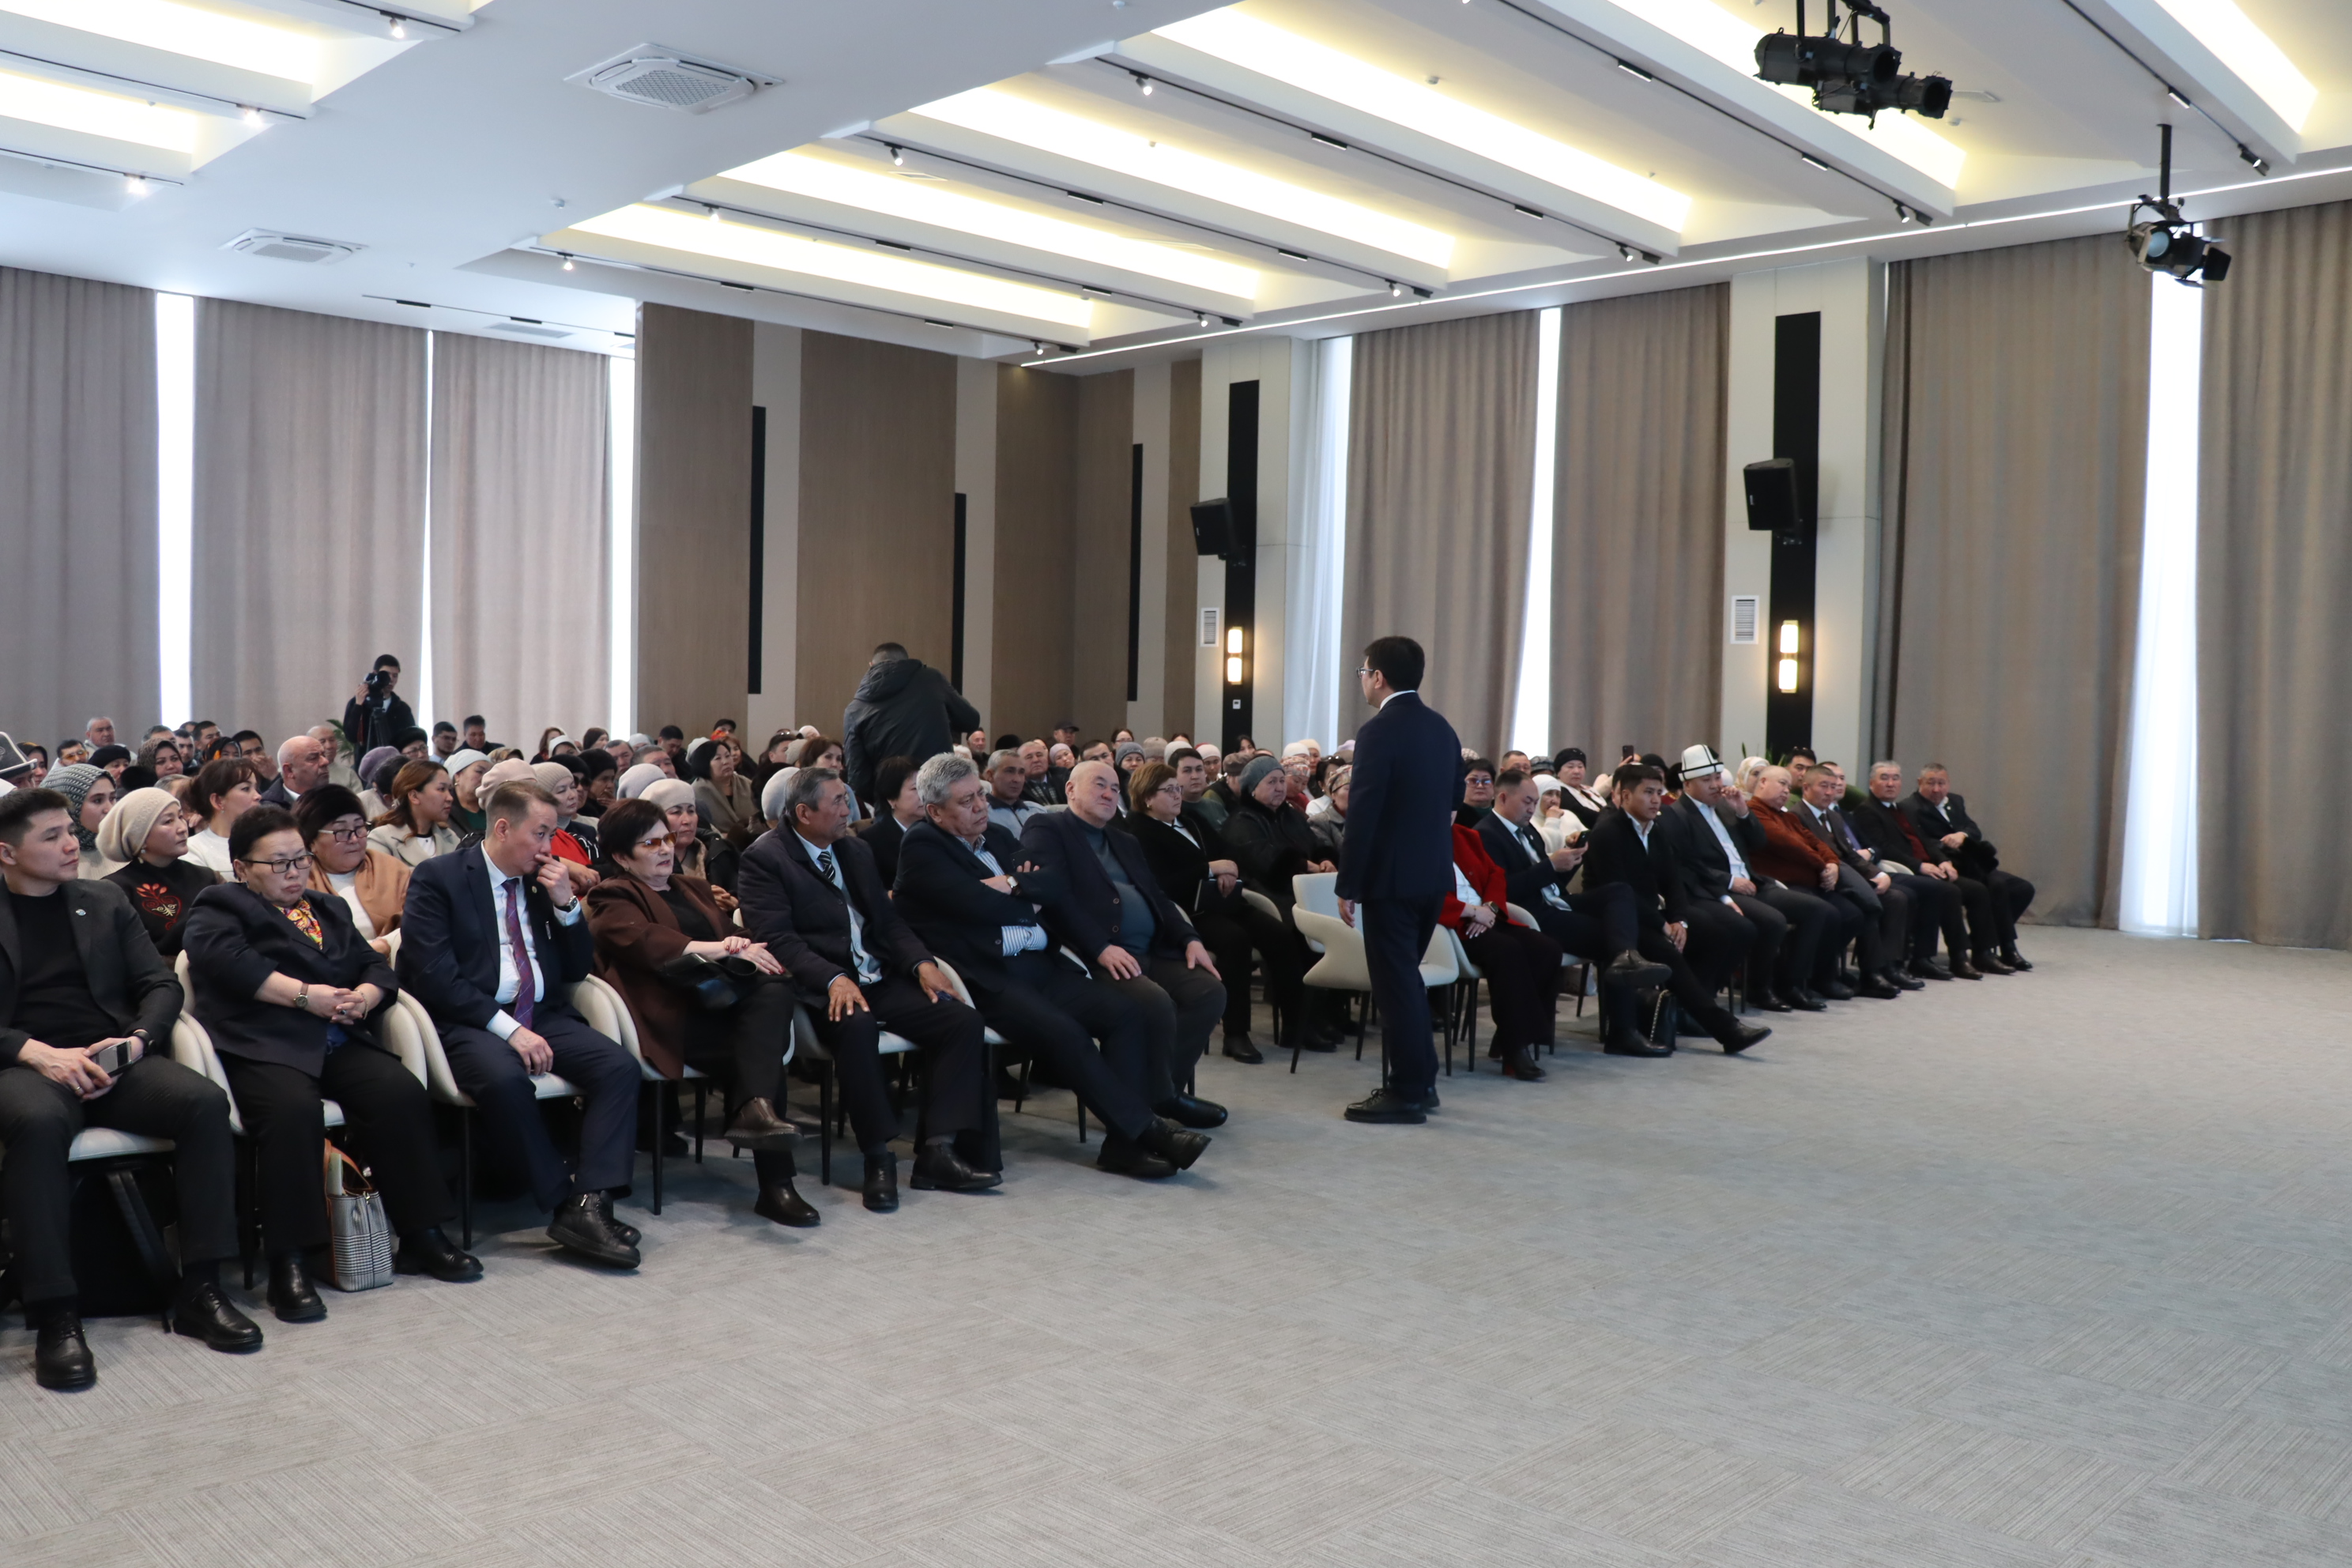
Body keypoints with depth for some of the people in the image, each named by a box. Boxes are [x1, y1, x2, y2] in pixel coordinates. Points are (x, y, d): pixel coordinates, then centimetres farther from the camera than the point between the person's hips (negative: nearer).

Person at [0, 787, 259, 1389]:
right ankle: (54, 1316, -31)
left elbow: (161, 984, 13)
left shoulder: (105, 901, 18)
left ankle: (199, 1289, -20)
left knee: (206, 1102, -27)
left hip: (115, 1059, 3)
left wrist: (137, 1040, -8)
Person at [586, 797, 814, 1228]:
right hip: (670, 1017, -6)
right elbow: (643, 939, -11)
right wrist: (717, 949, -24)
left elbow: (727, 932, 19)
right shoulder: (613, 898, 10)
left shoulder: (694, 889, 31)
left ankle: (755, 1110, -36)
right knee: (763, 1050, -27)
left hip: (717, 1001, 6)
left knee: (774, 992, -29)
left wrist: (738, 943, -8)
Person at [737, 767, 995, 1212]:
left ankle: (938, 1153, -16)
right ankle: (878, 1158, -25)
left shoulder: (856, 850, 19)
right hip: (821, 989, -7)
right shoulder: (765, 858, -3)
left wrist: (920, 962, -2)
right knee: (857, 1026, -38)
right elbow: (777, 938, -14)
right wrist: (833, 979, -29)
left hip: (880, 979, 7)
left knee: (962, 1021, -14)